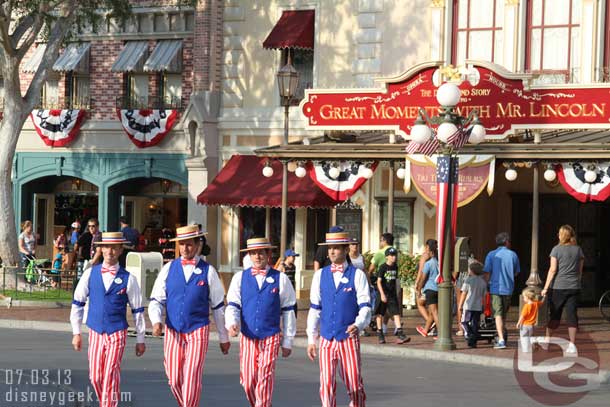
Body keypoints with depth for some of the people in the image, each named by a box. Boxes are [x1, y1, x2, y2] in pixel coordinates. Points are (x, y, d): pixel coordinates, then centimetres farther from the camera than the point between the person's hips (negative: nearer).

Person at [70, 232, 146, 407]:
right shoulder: (90, 274, 3)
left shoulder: (128, 279, -2)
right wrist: (76, 332, 6)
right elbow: (77, 303, 9)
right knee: (96, 377, 5)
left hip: (117, 333, -3)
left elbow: (137, 310, 3)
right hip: (95, 332, 3)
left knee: (110, 376, -10)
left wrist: (140, 339, 6)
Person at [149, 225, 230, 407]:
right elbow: (156, 300, 4)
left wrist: (224, 338, 10)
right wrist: (156, 321, -16)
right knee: (175, 380, 6)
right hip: (173, 332, 2)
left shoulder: (208, 271, 0)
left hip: (198, 331, -2)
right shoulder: (169, 269, 4)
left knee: (192, 378, -11)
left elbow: (218, 306, 6)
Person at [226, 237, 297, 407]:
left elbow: (288, 311, 6)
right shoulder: (240, 278, 7)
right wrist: (232, 324, -19)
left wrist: (287, 342, 6)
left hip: (271, 338, -2)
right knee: (248, 382, 5)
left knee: (265, 380, -10)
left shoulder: (281, 279, 3)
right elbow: (233, 306, 3)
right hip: (247, 338, 2)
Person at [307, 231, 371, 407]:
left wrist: (358, 325, -26)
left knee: (354, 385, 1)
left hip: (349, 339, -2)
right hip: (326, 340, 2)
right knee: (327, 385, -6)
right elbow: (314, 309, 10)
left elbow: (365, 307, -6)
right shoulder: (320, 275, 7)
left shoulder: (357, 275, -2)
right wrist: (311, 339, 8)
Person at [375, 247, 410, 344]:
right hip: (383, 294, -5)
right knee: (380, 314, 7)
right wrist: (382, 294, -21)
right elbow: (379, 281, -13)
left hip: (392, 294, 5)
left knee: (396, 313, -6)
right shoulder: (383, 267, -9)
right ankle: (380, 334, 19)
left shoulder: (395, 267, 8)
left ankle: (400, 334, -14)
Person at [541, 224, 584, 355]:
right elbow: (580, 270, 9)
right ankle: (572, 345, -3)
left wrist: (546, 287, -6)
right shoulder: (578, 250, 5)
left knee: (554, 315, 8)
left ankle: (547, 341, 15)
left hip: (558, 287, -2)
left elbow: (553, 269, -9)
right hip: (574, 287, 2)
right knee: (572, 315, 1)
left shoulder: (557, 249, -5)